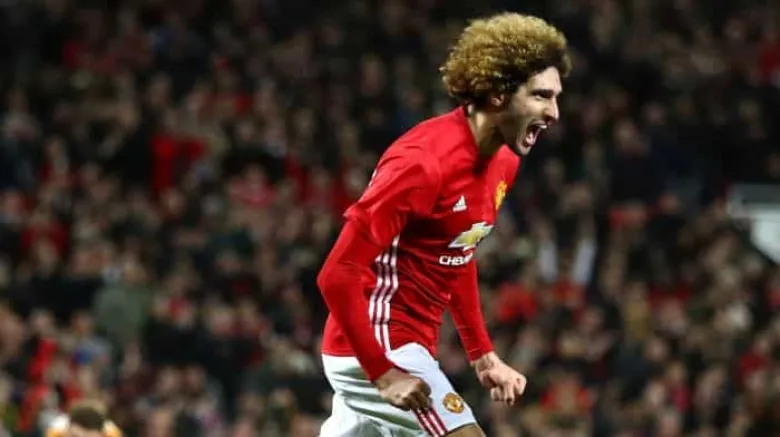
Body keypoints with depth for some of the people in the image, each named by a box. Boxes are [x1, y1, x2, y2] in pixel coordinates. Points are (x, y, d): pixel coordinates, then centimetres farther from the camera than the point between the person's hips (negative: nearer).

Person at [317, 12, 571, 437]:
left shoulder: (504, 162, 6)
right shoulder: (424, 162, -24)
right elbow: (337, 274, -23)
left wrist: (481, 354, 18)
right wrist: (382, 372, -25)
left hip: (410, 348, 10)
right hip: (377, 351, -10)